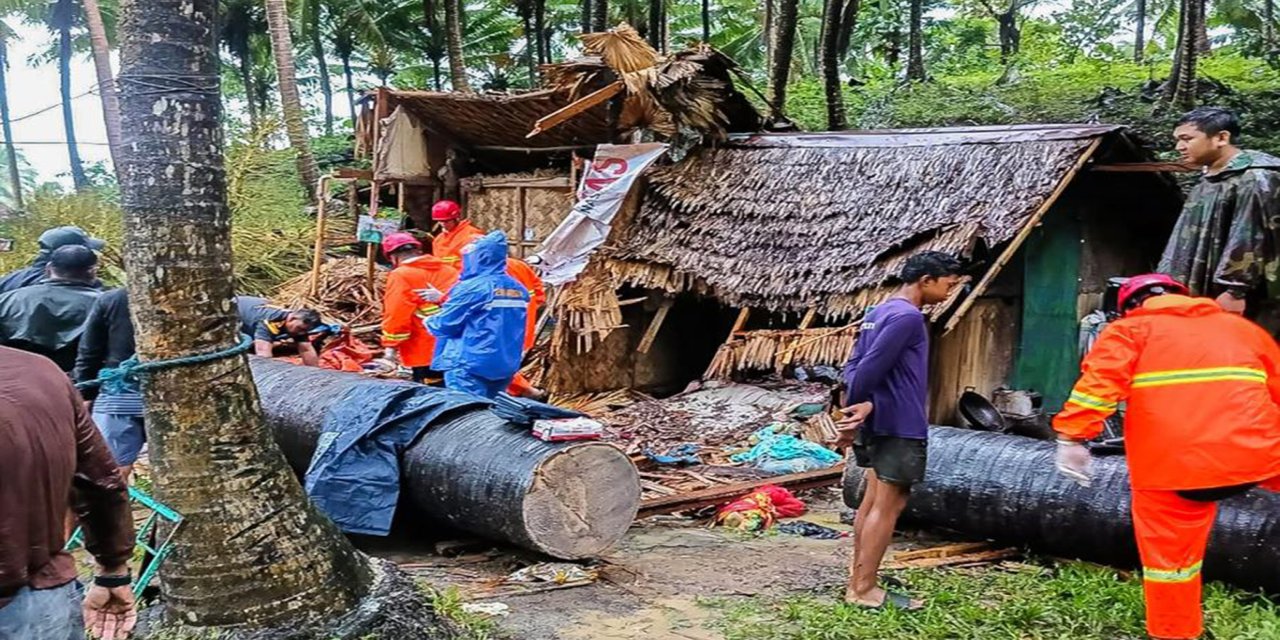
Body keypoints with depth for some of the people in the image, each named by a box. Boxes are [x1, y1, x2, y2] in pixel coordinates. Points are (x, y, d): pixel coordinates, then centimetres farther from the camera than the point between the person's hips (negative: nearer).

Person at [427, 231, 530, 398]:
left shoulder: (470, 287, -13)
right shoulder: (519, 289, 9)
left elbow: (445, 324, -9)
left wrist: (429, 322, 17)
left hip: (471, 365, -7)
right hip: (506, 365, 7)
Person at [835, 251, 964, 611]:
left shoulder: (880, 313, 15)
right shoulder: (907, 316, -16)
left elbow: (854, 364, 11)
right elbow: (872, 367, -23)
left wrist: (859, 407, -4)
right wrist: (858, 408, -11)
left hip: (880, 424, 10)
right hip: (900, 426, -10)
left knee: (875, 499, 15)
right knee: (888, 505, -6)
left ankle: (859, 574, 22)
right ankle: (864, 590, -3)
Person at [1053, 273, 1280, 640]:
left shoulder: (1130, 329, 10)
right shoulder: (1242, 327, 23)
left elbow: (1099, 380, -7)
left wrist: (1072, 436, -11)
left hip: (1172, 465, -3)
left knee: (1169, 552, 8)